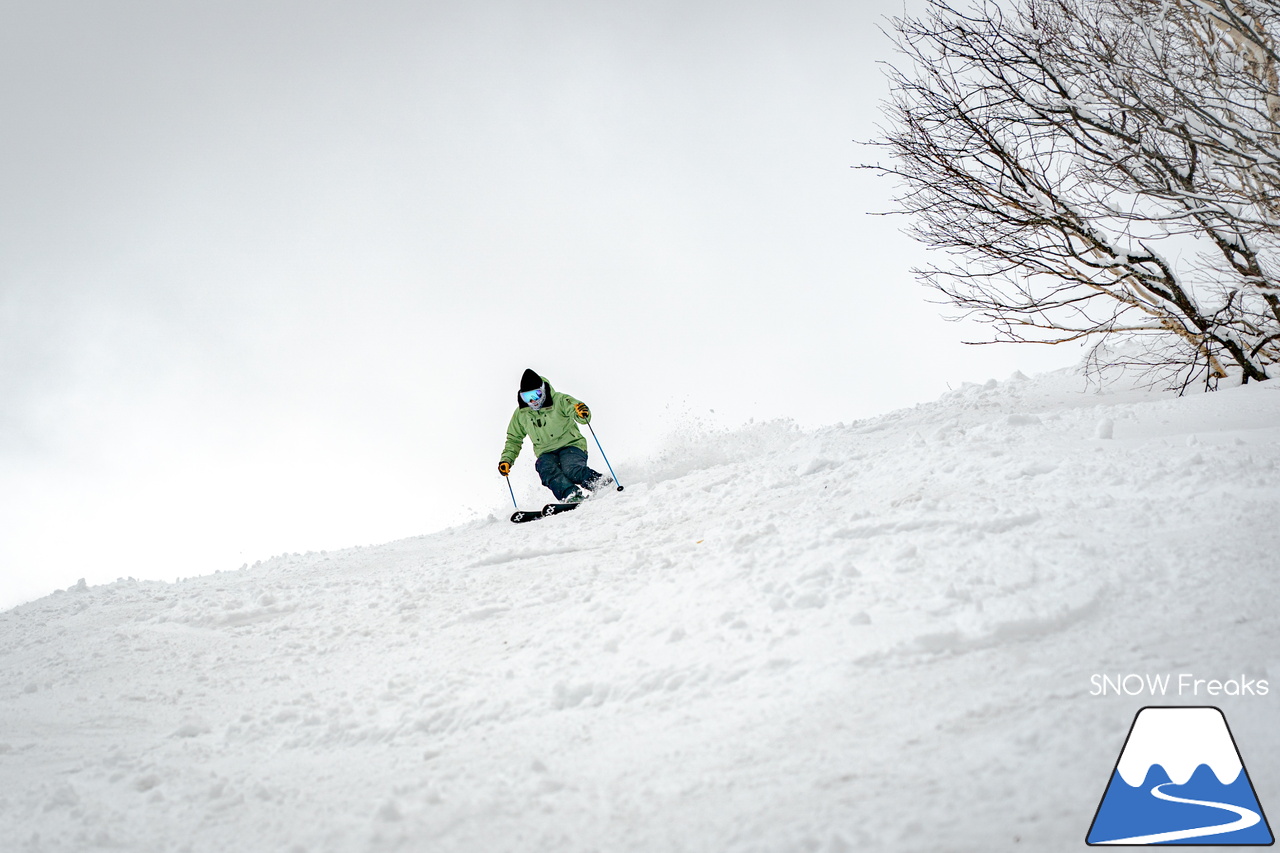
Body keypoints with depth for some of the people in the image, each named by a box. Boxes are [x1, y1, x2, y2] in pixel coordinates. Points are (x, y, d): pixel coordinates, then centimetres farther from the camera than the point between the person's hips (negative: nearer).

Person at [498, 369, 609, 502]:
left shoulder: (559, 400, -6)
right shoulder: (521, 414, 7)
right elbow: (514, 439, 19)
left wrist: (582, 413, -44)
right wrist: (506, 460, 6)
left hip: (571, 446, -3)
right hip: (546, 453, 3)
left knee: (570, 469, -35)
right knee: (546, 469, -32)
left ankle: (604, 485, -28)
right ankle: (571, 495, -51)